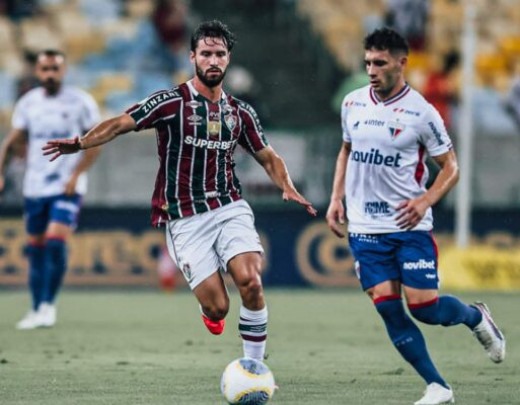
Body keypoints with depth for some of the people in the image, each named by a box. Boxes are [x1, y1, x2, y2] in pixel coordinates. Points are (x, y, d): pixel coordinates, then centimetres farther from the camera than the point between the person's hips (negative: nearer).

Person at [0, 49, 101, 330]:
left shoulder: (81, 102, -4)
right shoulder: (28, 103, 6)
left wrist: (76, 174, -13)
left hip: (67, 187, -4)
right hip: (34, 187, 4)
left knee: (56, 242, -17)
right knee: (36, 247, 7)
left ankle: (49, 304, -6)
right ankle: (37, 310, 15)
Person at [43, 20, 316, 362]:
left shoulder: (241, 113, 10)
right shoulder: (171, 102, -4)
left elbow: (268, 157, 20)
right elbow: (121, 124, -14)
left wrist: (288, 188, 1)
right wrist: (81, 143, -31)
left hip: (230, 208, 3)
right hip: (185, 218, -3)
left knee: (251, 282, -21)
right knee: (217, 307, -9)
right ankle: (210, 312, 31)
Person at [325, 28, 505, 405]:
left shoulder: (421, 112, -9)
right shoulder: (353, 103, 5)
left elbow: (451, 167, -2)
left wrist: (425, 201, -18)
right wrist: (336, 198, 10)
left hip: (409, 226, -4)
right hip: (365, 228, 4)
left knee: (424, 307, -8)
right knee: (388, 308, -6)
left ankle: (476, 317, 26)